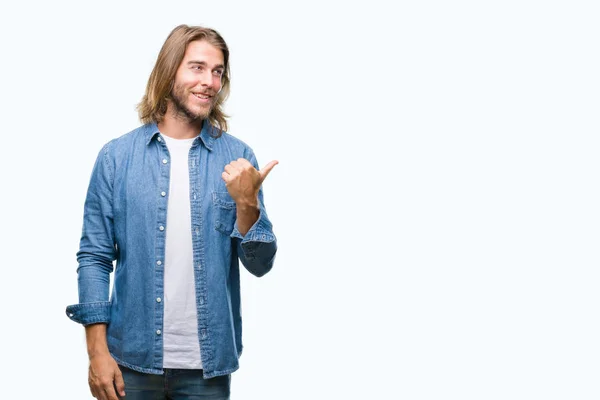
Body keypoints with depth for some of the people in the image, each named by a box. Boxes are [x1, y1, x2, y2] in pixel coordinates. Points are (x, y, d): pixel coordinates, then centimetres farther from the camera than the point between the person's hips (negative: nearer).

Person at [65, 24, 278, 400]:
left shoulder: (238, 157, -2)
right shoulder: (117, 156, -3)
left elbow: (260, 264, -1)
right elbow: (95, 257, -1)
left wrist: (247, 202, -18)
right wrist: (97, 351, -6)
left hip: (209, 364, 1)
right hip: (133, 359, 0)